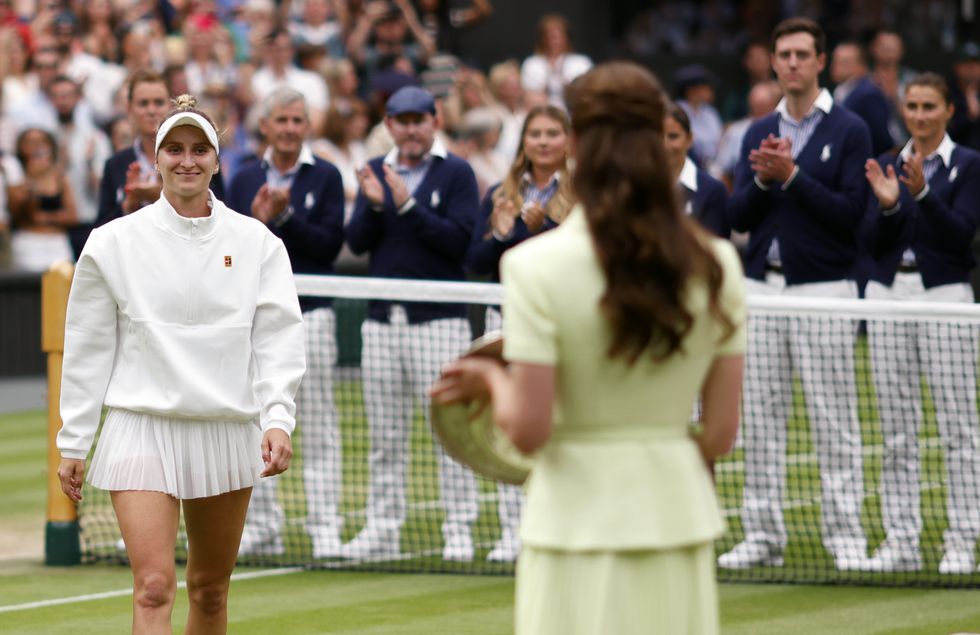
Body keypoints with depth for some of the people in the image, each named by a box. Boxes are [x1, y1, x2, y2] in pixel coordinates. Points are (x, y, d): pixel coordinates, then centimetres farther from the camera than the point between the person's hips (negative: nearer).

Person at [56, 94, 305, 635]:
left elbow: (278, 336, 0)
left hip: (228, 433, 2)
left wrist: (277, 419, -14)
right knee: (154, 587, -15)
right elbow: (87, 348, 6)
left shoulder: (257, 243, 4)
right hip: (142, 431, -2)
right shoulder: (113, 244, 1)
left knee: (210, 590, 11)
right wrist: (73, 443, 6)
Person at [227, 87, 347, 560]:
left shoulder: (325, 177, 2)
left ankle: (325, 529, -1)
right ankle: (261, 529, 11)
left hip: (308, 312, -3)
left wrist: (284, 217, -16)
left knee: (318, 427, -2)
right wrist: (256, 221, -12)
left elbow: (329, 245, -7)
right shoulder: (244, 180, 11)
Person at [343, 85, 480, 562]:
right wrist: (374, 205, -13)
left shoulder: (456, 173, -1)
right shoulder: (376, 172, 13)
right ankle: (383, 530, 13)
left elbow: (459, 240, -13)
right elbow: (356, 242, 5)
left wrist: (409, 206, -19)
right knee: (385, 438, 8)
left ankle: (459, 531, -1)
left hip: (438, 320, -5)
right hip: (382, 320, 5)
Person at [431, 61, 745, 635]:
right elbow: (723, 431, 2)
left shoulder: (538, 266, -10)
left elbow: (528, 430, -12)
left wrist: (493, 382, 8)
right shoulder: (717, 265, 0)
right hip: (682, 517, 3)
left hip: (579, 518, -3)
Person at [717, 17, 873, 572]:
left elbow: (851, 211, -11)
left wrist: (792, 176, -17)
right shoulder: (759, 134, 13)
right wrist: (762, 180, -12)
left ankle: (846, 537, 1)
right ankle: (764, 536, 10)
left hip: (823, 287, -5)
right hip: (762, 288, 5)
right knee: (761, 420, 5)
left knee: (835, 423, -3)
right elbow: (739, 216, 7)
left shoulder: (849, 131, -2)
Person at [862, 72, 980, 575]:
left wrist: (922, 192, -24)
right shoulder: (886, 165, 12)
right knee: (897, 432, 5)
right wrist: (887, 205, -13)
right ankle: (900, 542, 8)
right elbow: (874, 243, 5)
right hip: (888, 296, 4)